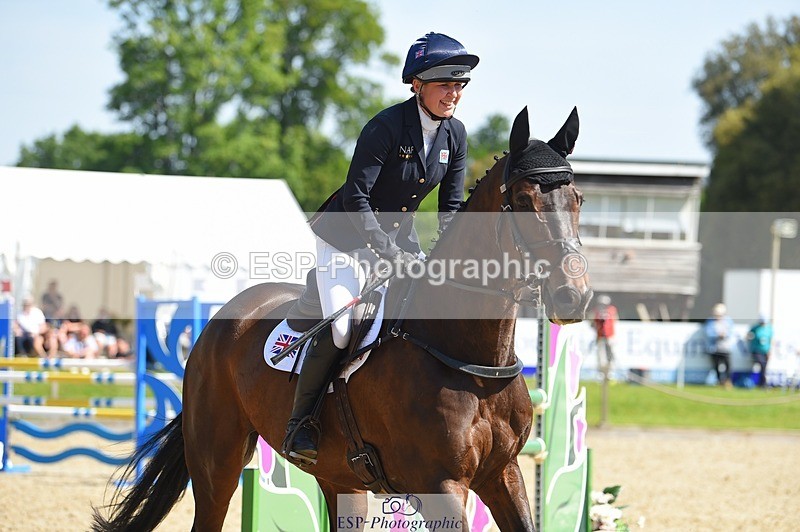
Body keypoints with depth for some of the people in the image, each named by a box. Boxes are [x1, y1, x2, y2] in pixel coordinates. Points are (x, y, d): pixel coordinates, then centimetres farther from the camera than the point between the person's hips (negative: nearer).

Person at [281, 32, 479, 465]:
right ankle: (299, 426, -7)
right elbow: (356, 197, -24)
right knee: (341, 330, -22)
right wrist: (388, 253, -29)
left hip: (400, 239, 7)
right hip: (345, 238, -7)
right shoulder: (386, 127, -22)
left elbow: (451, 207, 5)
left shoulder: (454, 135, -2)